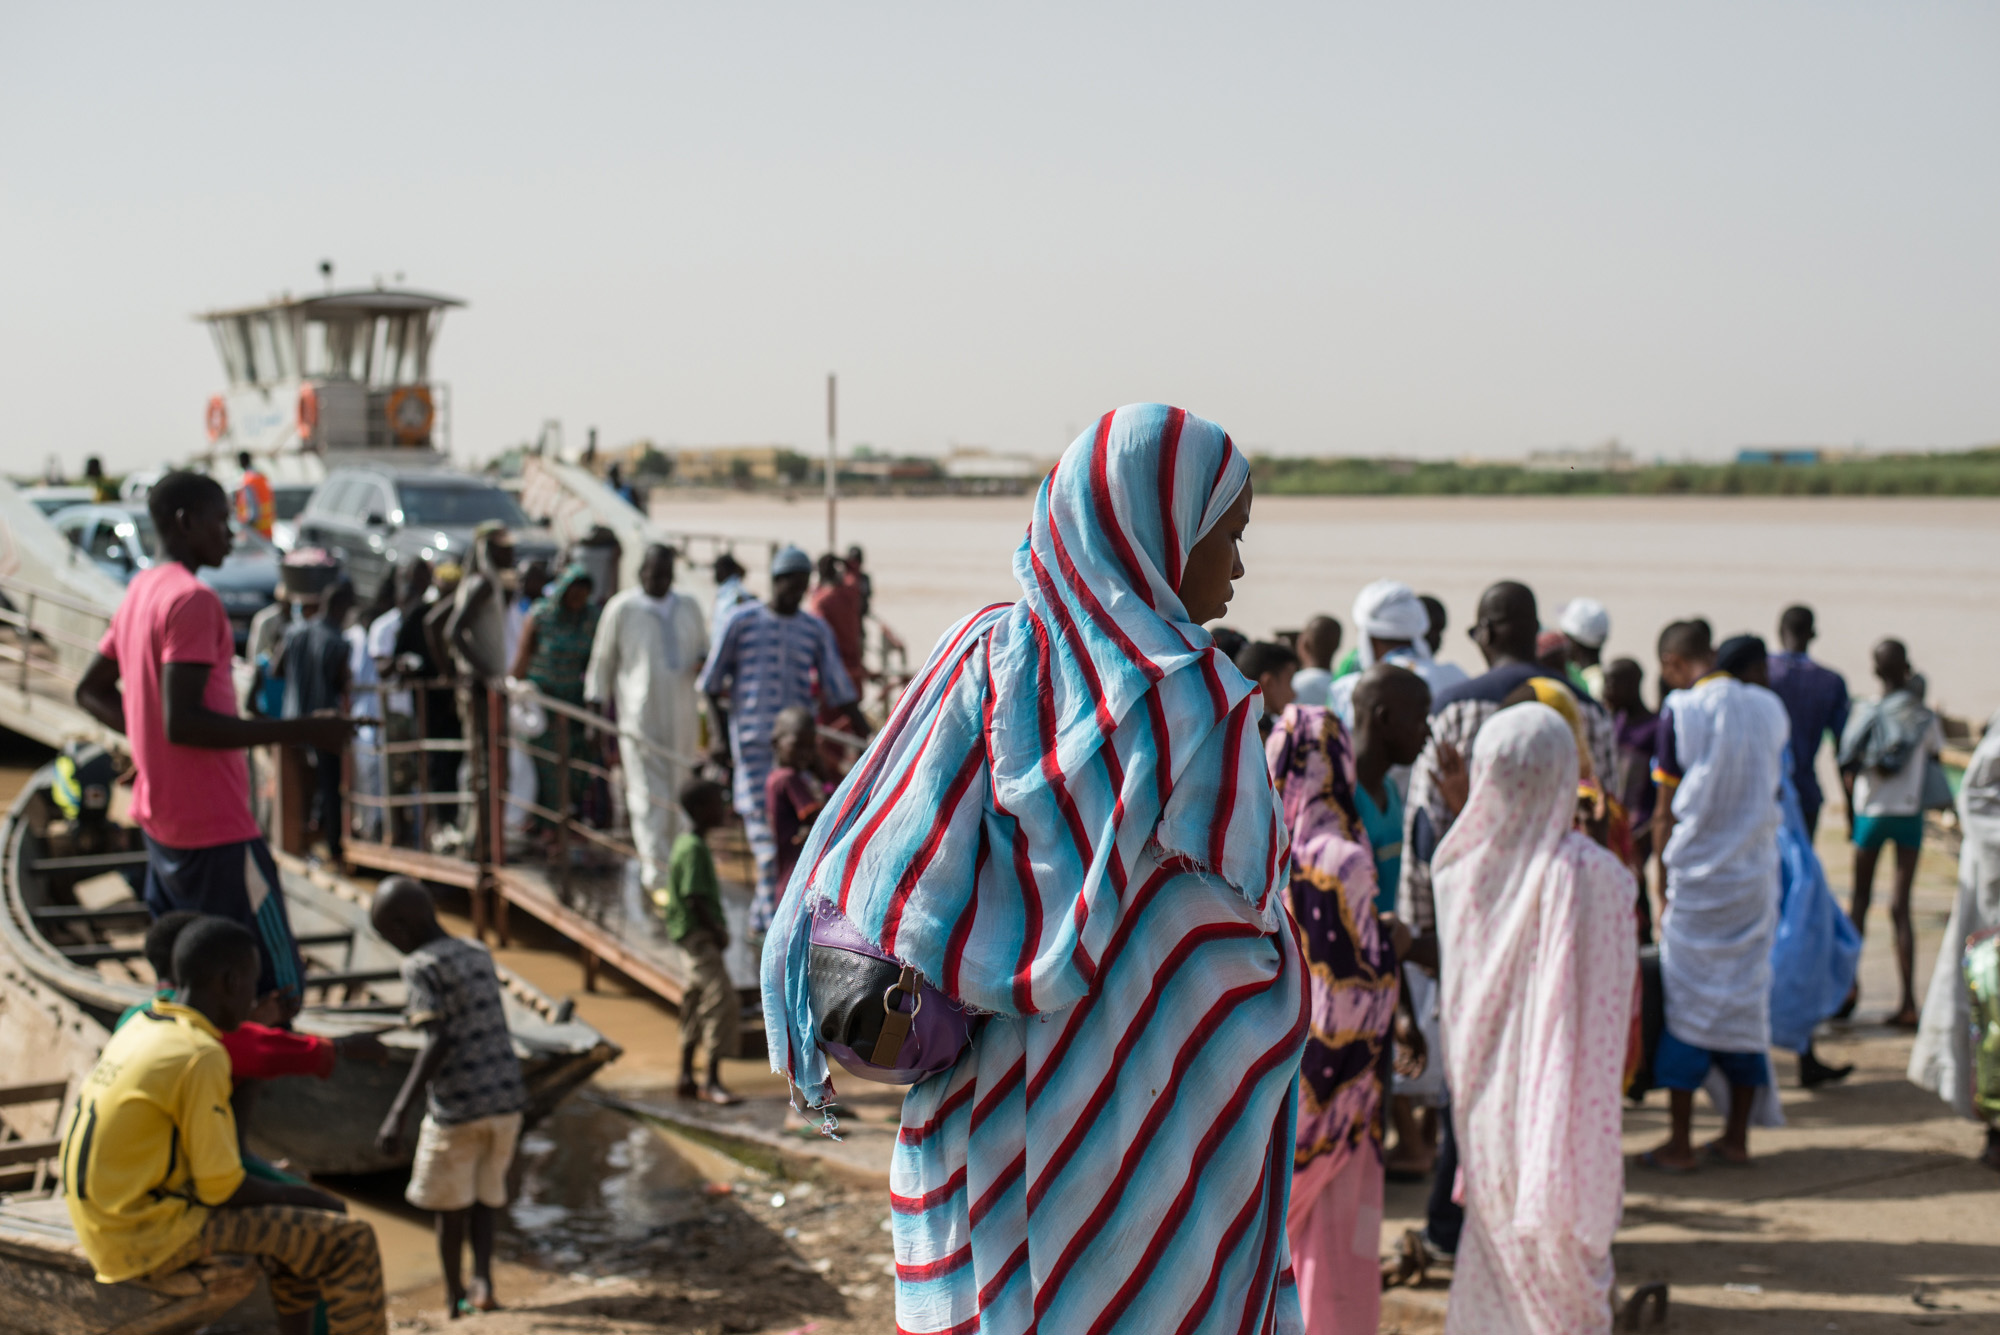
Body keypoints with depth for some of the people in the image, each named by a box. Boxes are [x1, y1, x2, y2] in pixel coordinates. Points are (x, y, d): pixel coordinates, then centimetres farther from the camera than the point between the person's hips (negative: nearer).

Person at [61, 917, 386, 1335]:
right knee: (349, 1244, -8)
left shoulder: (139, 1030, 9)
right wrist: (298, 1194, -1)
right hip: (152, 1235, -10)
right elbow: (222, 1189, -17)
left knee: (302, 1230, 23)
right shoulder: (201, 1056, -19)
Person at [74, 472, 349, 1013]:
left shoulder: (139, 592, 12)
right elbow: (182, 721, -26)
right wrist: (299, 731, -24)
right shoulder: (193, 599, -17)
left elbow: (92, 692, 23)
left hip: (159, 820, 10)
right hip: (215, 827, -10)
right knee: (277, 988, -7)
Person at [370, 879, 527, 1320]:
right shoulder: (479, 954, 11)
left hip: (457, 1106, -6)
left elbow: (438, 1041, -20)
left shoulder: (421, 966, -10)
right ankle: (482, 1279, 6)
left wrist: (398, 1114, -22)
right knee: (485, 1193, 19)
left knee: (452, 1201, 12)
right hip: (507, 1098, 6)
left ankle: (455, 1293, 22)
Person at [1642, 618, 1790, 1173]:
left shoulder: (1681, 711, -9)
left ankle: (1680, 1144, 5)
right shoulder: (1770, 708, 4)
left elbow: (1665, 813, -6)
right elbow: (1773, 792, 11)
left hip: (1698, 877, -4)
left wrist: (1664, 890, 1)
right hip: (1757, 875, 4)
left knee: (1687, 1002, 3)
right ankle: (1736, 1137, 16)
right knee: (1747, 998, 11)